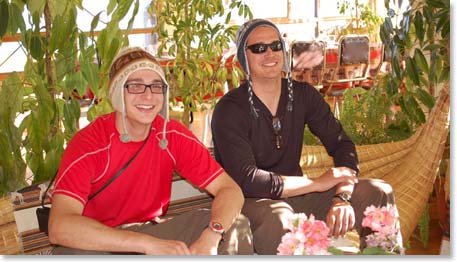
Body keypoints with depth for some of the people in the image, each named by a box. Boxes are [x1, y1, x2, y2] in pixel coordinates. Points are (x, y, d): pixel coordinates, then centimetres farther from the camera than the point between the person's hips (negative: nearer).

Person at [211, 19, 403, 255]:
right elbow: (246, 180, -24)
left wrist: (342, 198, -20)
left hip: (295, 193, 6)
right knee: (279, 220, -40)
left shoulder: (303, 95, 2)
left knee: (380, 192, -8)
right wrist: (317, 183, -20)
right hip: (249, 201, -5)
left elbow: (341, 144, -1)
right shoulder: (230, 109, -15)